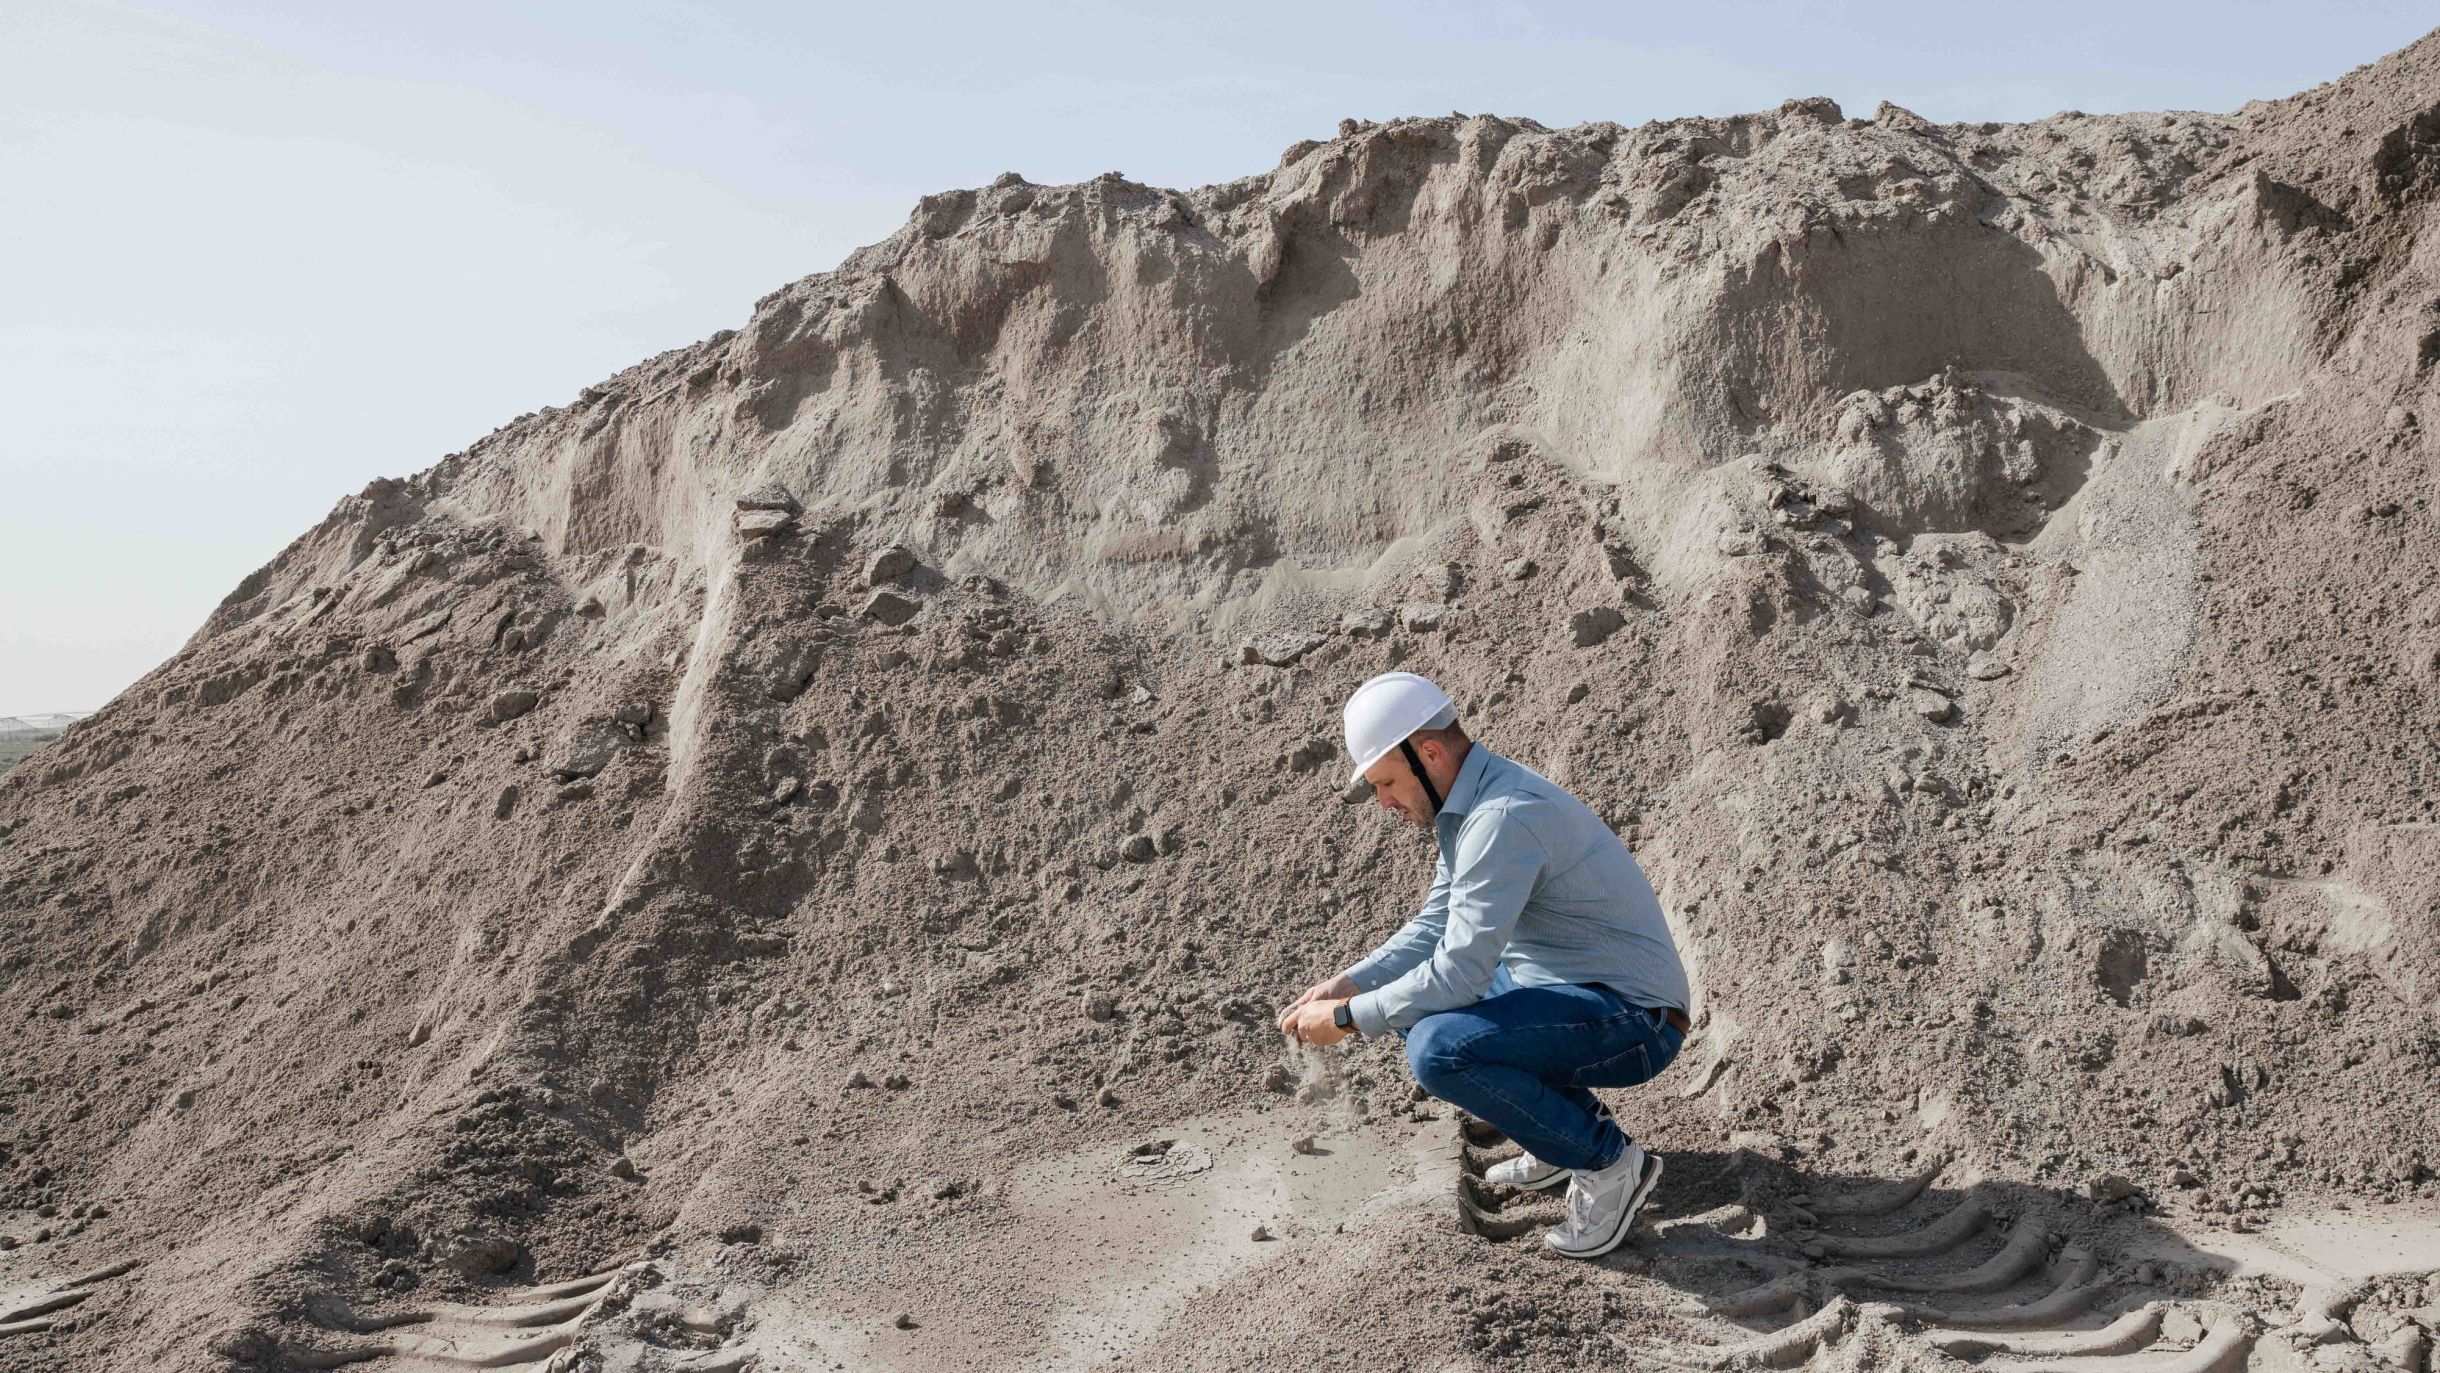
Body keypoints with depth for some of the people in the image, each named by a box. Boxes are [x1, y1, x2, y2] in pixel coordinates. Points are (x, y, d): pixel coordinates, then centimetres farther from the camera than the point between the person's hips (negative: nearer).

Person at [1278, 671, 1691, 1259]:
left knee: (1438, 1048, -28)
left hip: (1633, 1022, -10)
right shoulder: (1468, 802, 6)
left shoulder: (1503, 818, -25)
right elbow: (1435, 926, 14)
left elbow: (1461, 970, -28)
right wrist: (1349, 983, 1)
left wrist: (1347, 1018, -18)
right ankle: (1572, 1121, 16)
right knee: (1416, 996, 15)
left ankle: (1607, 1158, -7)